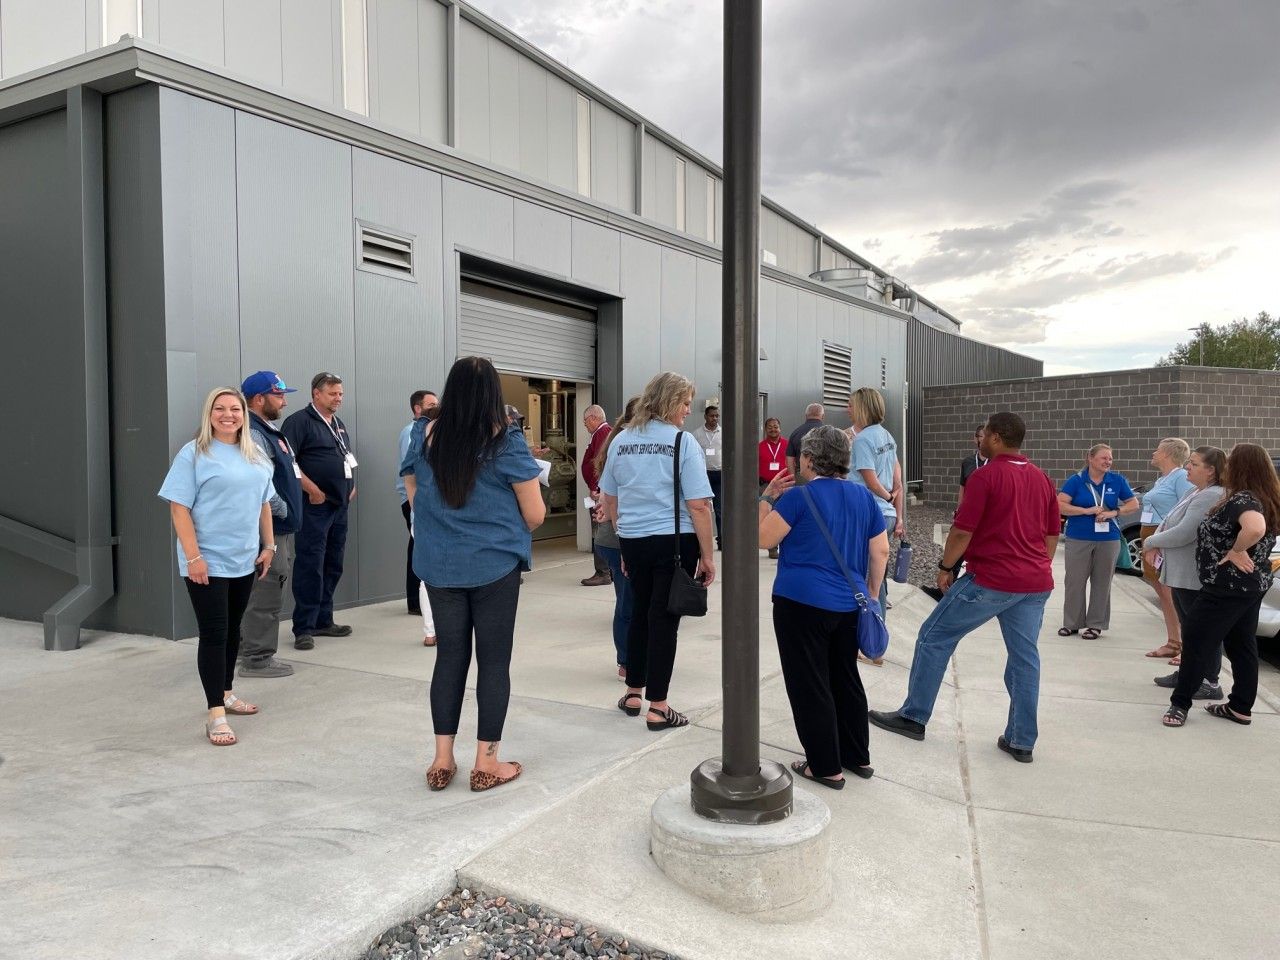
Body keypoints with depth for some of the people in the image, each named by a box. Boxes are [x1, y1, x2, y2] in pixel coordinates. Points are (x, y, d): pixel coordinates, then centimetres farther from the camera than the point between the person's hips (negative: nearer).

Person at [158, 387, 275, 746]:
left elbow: (263, 503, 16)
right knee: (213, 634, -5)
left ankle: (225, 692, 31)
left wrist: (268, 545, 12)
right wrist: (193, 557, -18)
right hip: (208, 562, -6)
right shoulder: (194, 453, -8)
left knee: (232, 630, 16)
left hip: (244, 560, 6)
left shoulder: (254, 455, 10)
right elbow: (179, 508, -13)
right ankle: (215, 713, 0)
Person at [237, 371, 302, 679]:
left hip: (280, 527, 11)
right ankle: (257, 658, 3)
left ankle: (255, 653, 26)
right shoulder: (253, 434, -17)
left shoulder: (269, 430, 17)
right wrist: (283, 510, -12)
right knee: (266, 593, -5)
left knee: (268, 592, 16)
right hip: (269, 527, -11)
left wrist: (288, 512, 17)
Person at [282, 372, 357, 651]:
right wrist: (312, 489, -19)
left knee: (333, 565, 12)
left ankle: (323, 620, 23)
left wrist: (351, 486, 14)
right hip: (315, 505, -8)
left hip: (340, 505, 8)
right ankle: (303, 628, 0)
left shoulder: (339, 425, 18)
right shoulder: (300, 421, -7)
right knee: (310, 566, -6)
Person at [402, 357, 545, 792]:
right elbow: (535, 515, -6)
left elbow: (414, 496, 14)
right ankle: (486, 763, 14)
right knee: (494, 660, 7)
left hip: (438, 566, 4)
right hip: (495, 565, -4)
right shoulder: (506, 442, -10)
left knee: (450, 656, 14)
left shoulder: (424, 437, 1)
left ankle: (442, 760, 20)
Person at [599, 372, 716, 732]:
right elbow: (698, 505, -14)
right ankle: (658, 708, 8)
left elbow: (608, 501, 13)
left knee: (639, 612, 18)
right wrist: (708, 556, -9)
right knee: (664, 619, 1)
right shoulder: (683, 443, -10)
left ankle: (633, 693, 28)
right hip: (673, 541, -5)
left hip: (633, 540, 5)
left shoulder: (621, 441, 7)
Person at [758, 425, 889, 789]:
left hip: (802, 603, -6)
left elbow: (764, 539, -7)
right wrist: (871, 595, 17)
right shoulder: (864, 497, 6)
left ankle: (826, 767, 11)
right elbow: (881, 551, 8)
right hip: (848, 606, 6)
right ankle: (858, 757, 29)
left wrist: (767, 498, 3)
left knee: (810, 686, 5)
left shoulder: (798, 498, -11)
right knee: (845, 680, 20)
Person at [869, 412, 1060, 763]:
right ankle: (1022, 741, 15)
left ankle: (913, 717, 13)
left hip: (990, 579, -7)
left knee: (934, 637, 6)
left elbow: (962, 530, -13)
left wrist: (945, 567, -1)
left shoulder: (986, 476, -11)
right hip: (1036, 584, 7)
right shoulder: (1043, 479, 12)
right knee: (1025, 657, 11)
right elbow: (1052, 534, 16)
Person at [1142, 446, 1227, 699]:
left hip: (1196, 577, -10)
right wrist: (1155, 544, -3)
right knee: (1188, 625, 18)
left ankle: (1210, 683, 7)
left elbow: (1184, 533, -25)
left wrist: (1150, 542, -11)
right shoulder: (1195, 492, 13)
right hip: (1181, 574, 10)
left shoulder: (1212, 497, -19)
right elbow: (1167, 521, 16)